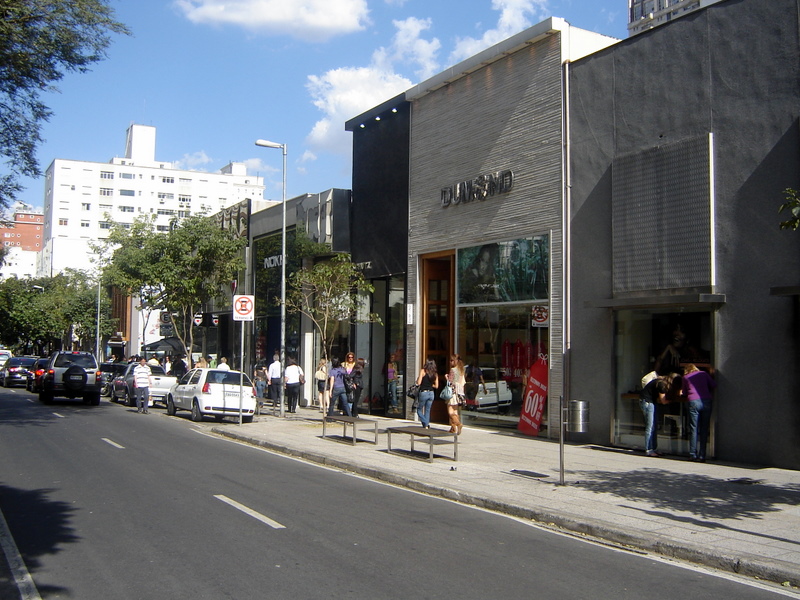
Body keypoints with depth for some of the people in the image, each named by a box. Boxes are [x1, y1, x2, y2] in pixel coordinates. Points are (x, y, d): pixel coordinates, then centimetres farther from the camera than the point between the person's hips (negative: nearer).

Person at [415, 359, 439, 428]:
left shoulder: (423, 371, -7)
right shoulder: (435, 374, 7)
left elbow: (418, 383, -12)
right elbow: (436, 386, 8)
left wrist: (417, 378, 8)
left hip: (423, 393, -4)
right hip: (431, 393, 4)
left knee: (419, 409, 9)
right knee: (427, 410, 15)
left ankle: (425, 423, -8)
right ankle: (427, 424, 12)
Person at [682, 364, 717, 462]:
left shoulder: (686, 377, 17)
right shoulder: (704, 374, 18)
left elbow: (684, 393, 20)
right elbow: (714, 385, 10)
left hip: (693, 402, -1)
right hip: (706, 401, 1)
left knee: (694, 429, 4)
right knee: (704, 429, 4)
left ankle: (693, 455, 4)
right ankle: (702, 456, 3)